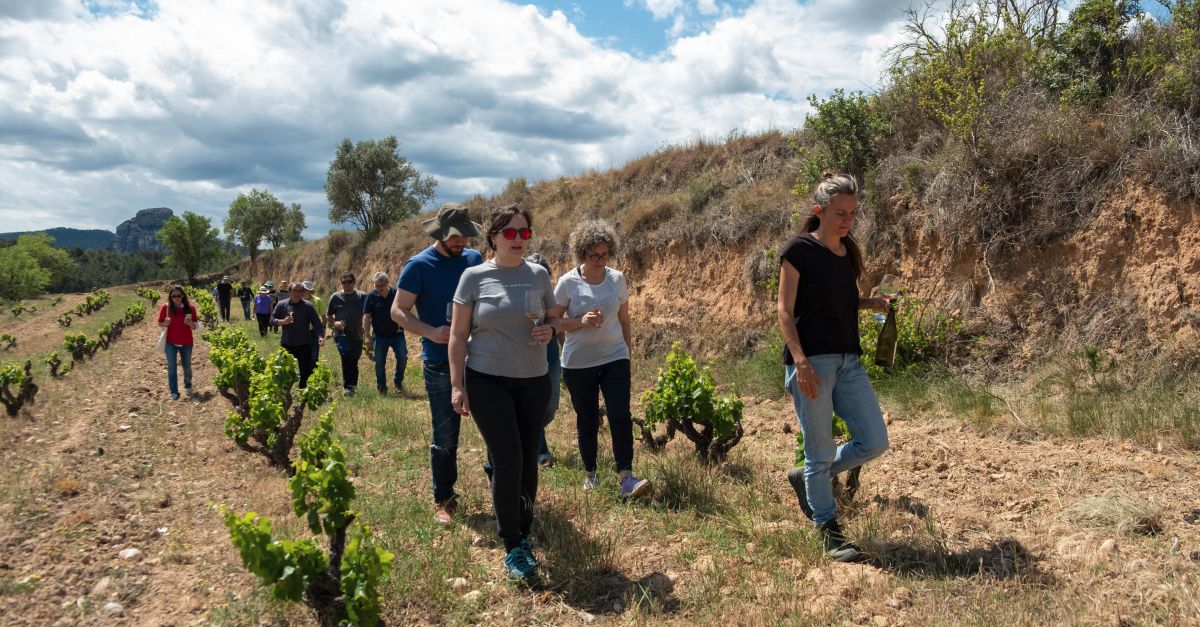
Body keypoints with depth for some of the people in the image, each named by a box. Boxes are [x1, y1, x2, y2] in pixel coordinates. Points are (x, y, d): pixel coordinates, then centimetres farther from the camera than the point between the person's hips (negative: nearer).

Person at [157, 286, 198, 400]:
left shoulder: (190, 308, -6)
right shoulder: (166, 307, -7)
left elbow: (195, 325, 1)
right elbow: (160, 323, 3)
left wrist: (190, 323, -21)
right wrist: (165, 323, -19)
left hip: (186, 342, 1)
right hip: (170, 342, -1)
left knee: (187, 366, 14)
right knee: (171, 367, -2)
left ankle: (188, 386, 38)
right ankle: (174, 392, 6)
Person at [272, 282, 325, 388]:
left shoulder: (307, 306, -1)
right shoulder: (281, 305, 3)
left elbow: (317, 323, -5)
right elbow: (272, 320, 4)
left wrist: (320, 336, -21)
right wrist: (283, 322, -16)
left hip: (304, 345, -1)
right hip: (286, 345, 1)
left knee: (306, 371, 2)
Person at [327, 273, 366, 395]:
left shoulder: (362, 296, 5)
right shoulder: (335, 297, 6)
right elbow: (328, 316, 13)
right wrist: (334, 323, -7)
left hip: (357, 335, 2)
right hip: (341, 334, -2)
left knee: (354, 362, 11)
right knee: (346, 358, -20)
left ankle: (353, 386, 25)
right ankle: (347, 387, -17)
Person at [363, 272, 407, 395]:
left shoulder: (396, 294, -5)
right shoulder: (371, 297, -4)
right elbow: (366, 317, -1)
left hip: (396, 333, 0)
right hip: (379, 335, 0)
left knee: (402, 357, -11)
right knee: (379, 362, 4)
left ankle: (398, 381, 12)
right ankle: (382, 388, 18)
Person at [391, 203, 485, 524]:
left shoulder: (474, 259, 6)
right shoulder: (419, 265, -7)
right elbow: (398, 311, -6)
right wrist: (431, 332, -22)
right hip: (441, 362, -4)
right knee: (445, 436, 4)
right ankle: (443, 499, 21)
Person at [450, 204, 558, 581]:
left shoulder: (538, 275, 4)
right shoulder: (474, 276, -4)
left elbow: (553, 317, 15)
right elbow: (458, 334, -2)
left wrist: (550, 330, -10)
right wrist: (457, 385, -6)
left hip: (533, 380, 3)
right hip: (487, 380, -3)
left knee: (528, 461, 7)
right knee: (507, 461, -9)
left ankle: (524, 534, 27)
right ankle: (512, 547, 7)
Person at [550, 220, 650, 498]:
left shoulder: (617, 279, -1)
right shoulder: (567, 283, -8)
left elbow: (624, 321, 9)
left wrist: (627, 357, 12)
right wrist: (581, 321, -21)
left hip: (614, 359, 1)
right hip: (579, 363, -1)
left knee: (621, 417, -9)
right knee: (587, 421, 10)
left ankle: (625, 477, -7)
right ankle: (590, 473, 26)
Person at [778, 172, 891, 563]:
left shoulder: (849, 251, 13)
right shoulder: (799, 250, -7)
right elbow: (784, 310, -10)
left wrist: (870, 304, 4)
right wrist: (800, 360, -19)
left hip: (848, 360, 7)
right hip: (811, 362, -7)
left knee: (875, 442, 5)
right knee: (821, 452, 2)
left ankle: (811, 477, 27)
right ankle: (828, 530, 19)